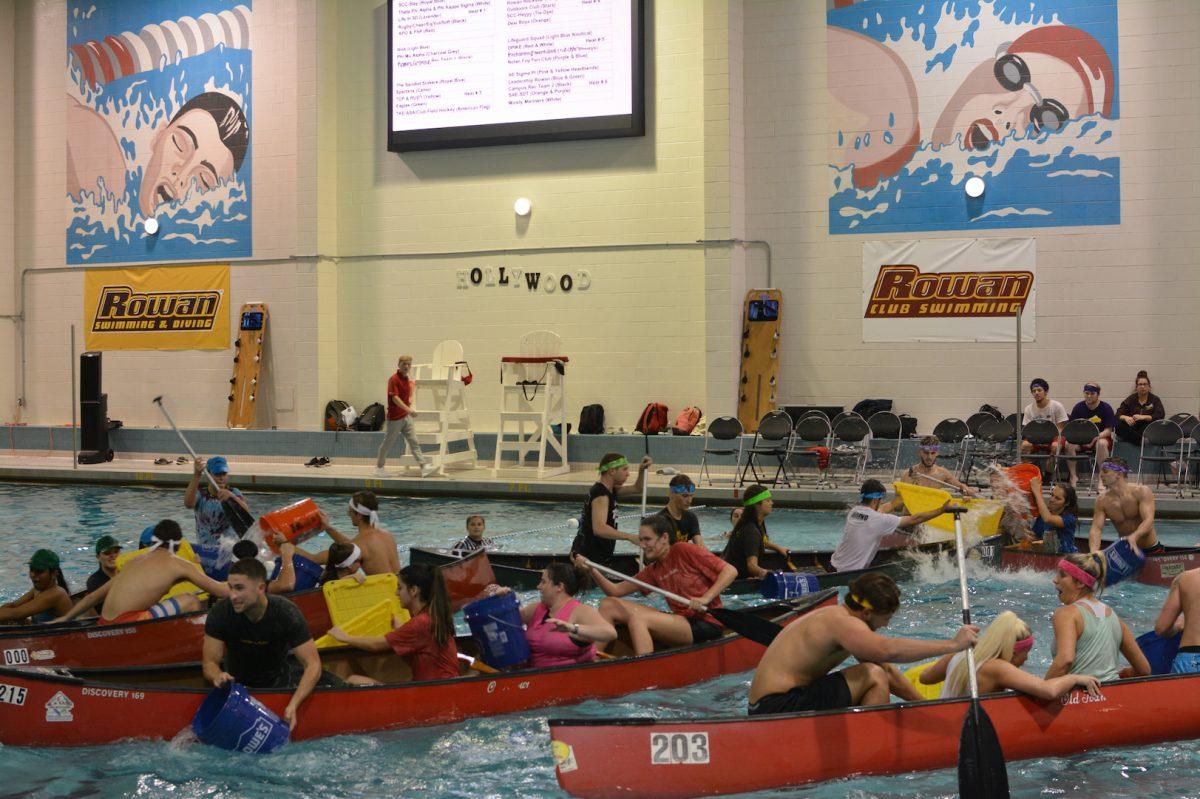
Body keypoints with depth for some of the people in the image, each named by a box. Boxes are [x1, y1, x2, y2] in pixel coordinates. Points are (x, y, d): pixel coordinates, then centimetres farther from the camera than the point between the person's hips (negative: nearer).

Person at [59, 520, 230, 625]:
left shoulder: (136, 560, 24)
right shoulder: (179, 564, 4)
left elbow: (95, 596, 26)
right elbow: (222, 591, 5)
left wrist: (65, 618, 33)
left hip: (105, 624, 8)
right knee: (190, 601, -1)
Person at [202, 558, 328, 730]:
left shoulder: (287, 613, -24)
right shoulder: (220, 613, -21)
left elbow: (313, 665, -26)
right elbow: (210, 663, -17)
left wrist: (293, 705, -41)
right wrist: (218, 676, -43)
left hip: (278, 680, -1)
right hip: (235, 681, 1)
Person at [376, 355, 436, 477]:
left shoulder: (408, 379, 10)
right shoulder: (393, 379, -15)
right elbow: (395, 398, -25)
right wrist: (408, 409, -33)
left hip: (406, 416, 7)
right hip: (395, 418, -7)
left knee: (414, 442, -2)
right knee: (388, 443, 6)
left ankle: (424, 467, -10)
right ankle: (379, 466, 23)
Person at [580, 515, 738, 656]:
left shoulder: (684, 551, -5)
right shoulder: (654, 570, 15)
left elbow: (730, 571, -10)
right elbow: (616, 590, 13)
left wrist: (705, 599, -21)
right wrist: (592, 571, -2)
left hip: (706, 623, -8)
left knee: (638, 619, -28)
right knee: (608, 605, 2)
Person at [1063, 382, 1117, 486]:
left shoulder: (1106, 408, -5)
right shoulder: (1078, 407, 3)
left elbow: (1108, 430, -10)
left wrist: (1096, 438, -28)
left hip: (1100, 437, -2)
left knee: (1101, 444, -38)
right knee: (1068, 444, -28)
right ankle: (1073, 476, -17)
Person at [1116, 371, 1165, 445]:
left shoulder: (1154, 399, 4)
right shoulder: (1131, 399, 9)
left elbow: (1161, 415, -12)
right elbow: (1118, 414, 2)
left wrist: (1143, 417, -26)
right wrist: (1126, 418, -22)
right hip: (1132, 429, 2)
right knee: (1118, 426, -27)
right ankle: (1139, 440, -27)